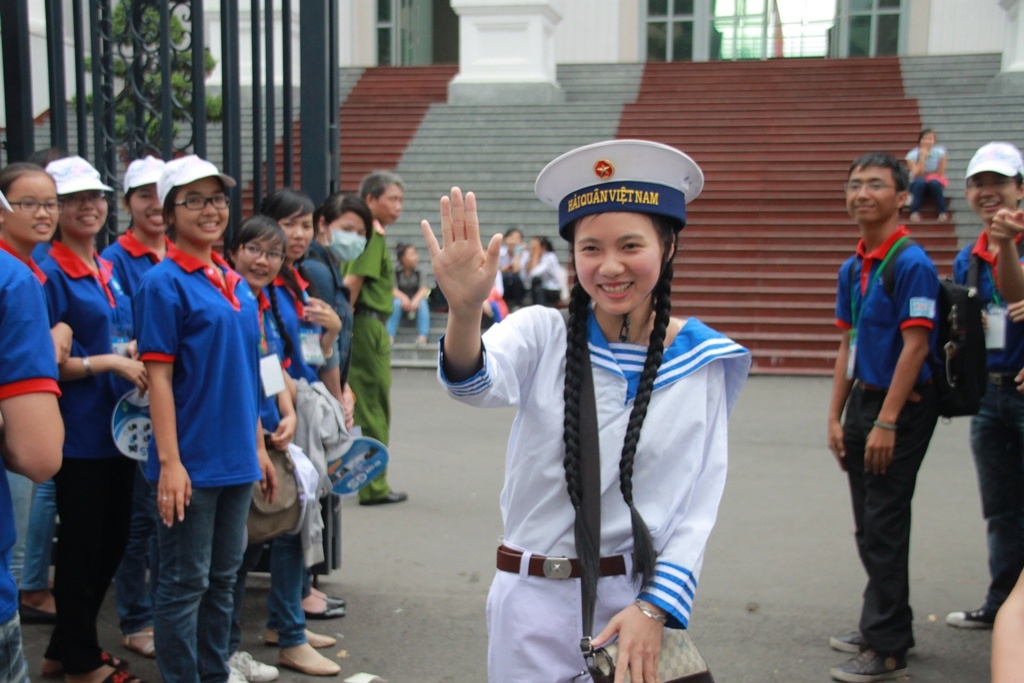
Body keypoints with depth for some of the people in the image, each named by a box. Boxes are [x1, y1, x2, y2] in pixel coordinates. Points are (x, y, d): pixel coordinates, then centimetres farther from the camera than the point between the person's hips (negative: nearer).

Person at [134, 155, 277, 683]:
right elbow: (158, 378, -14)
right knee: (185, 584, 3)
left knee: (223, 578, 17)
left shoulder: (234, 283, 11)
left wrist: (259, 446, 14)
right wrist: (169, 461, -19)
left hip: (235, 460, 7)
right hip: (191, 461, -7)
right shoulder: (164, 283, -10)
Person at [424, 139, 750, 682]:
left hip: (641, 601, 1)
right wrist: (464, 310, -48)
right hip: (536, 603, 0)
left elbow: (699, 503, -3)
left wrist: (654, 608, -12)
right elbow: (479, 383, -28)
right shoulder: (543, 332, -7)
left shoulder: (703, 362, -3)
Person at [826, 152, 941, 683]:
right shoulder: (852, 268, 10)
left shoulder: (912, 263, -14)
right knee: (868, 526, 16)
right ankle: (883, 625, 32)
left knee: (884, 527, -4)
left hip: (901, 406, -8)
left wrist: (886, 422, -20)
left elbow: (915, 346, -18)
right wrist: (836, 416, 11)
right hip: (863, 400, 8)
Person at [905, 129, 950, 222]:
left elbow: (940, 174, -6)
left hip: (935, 184, 0)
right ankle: (914, 212, -32)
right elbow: (917, 175, -21)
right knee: (920, 181, -35)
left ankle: (943, 212, -24)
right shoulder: (912, 155, -11)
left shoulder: (940, 153, -8)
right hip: (918, 186, 0)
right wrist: (922, 157, -25)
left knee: (934, 182, -34)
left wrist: (925, 175, -12)